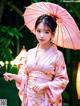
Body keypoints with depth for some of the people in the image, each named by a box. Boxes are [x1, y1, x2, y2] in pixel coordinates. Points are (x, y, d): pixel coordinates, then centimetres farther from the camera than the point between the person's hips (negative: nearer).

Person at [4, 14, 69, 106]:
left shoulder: (57, 55, -7)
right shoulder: (30, 53, 6)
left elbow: (62, 80, -6)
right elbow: (25, 76, 11)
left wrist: (45, 85, -18)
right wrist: (14, 76, -6)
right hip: (30, 97, 4)